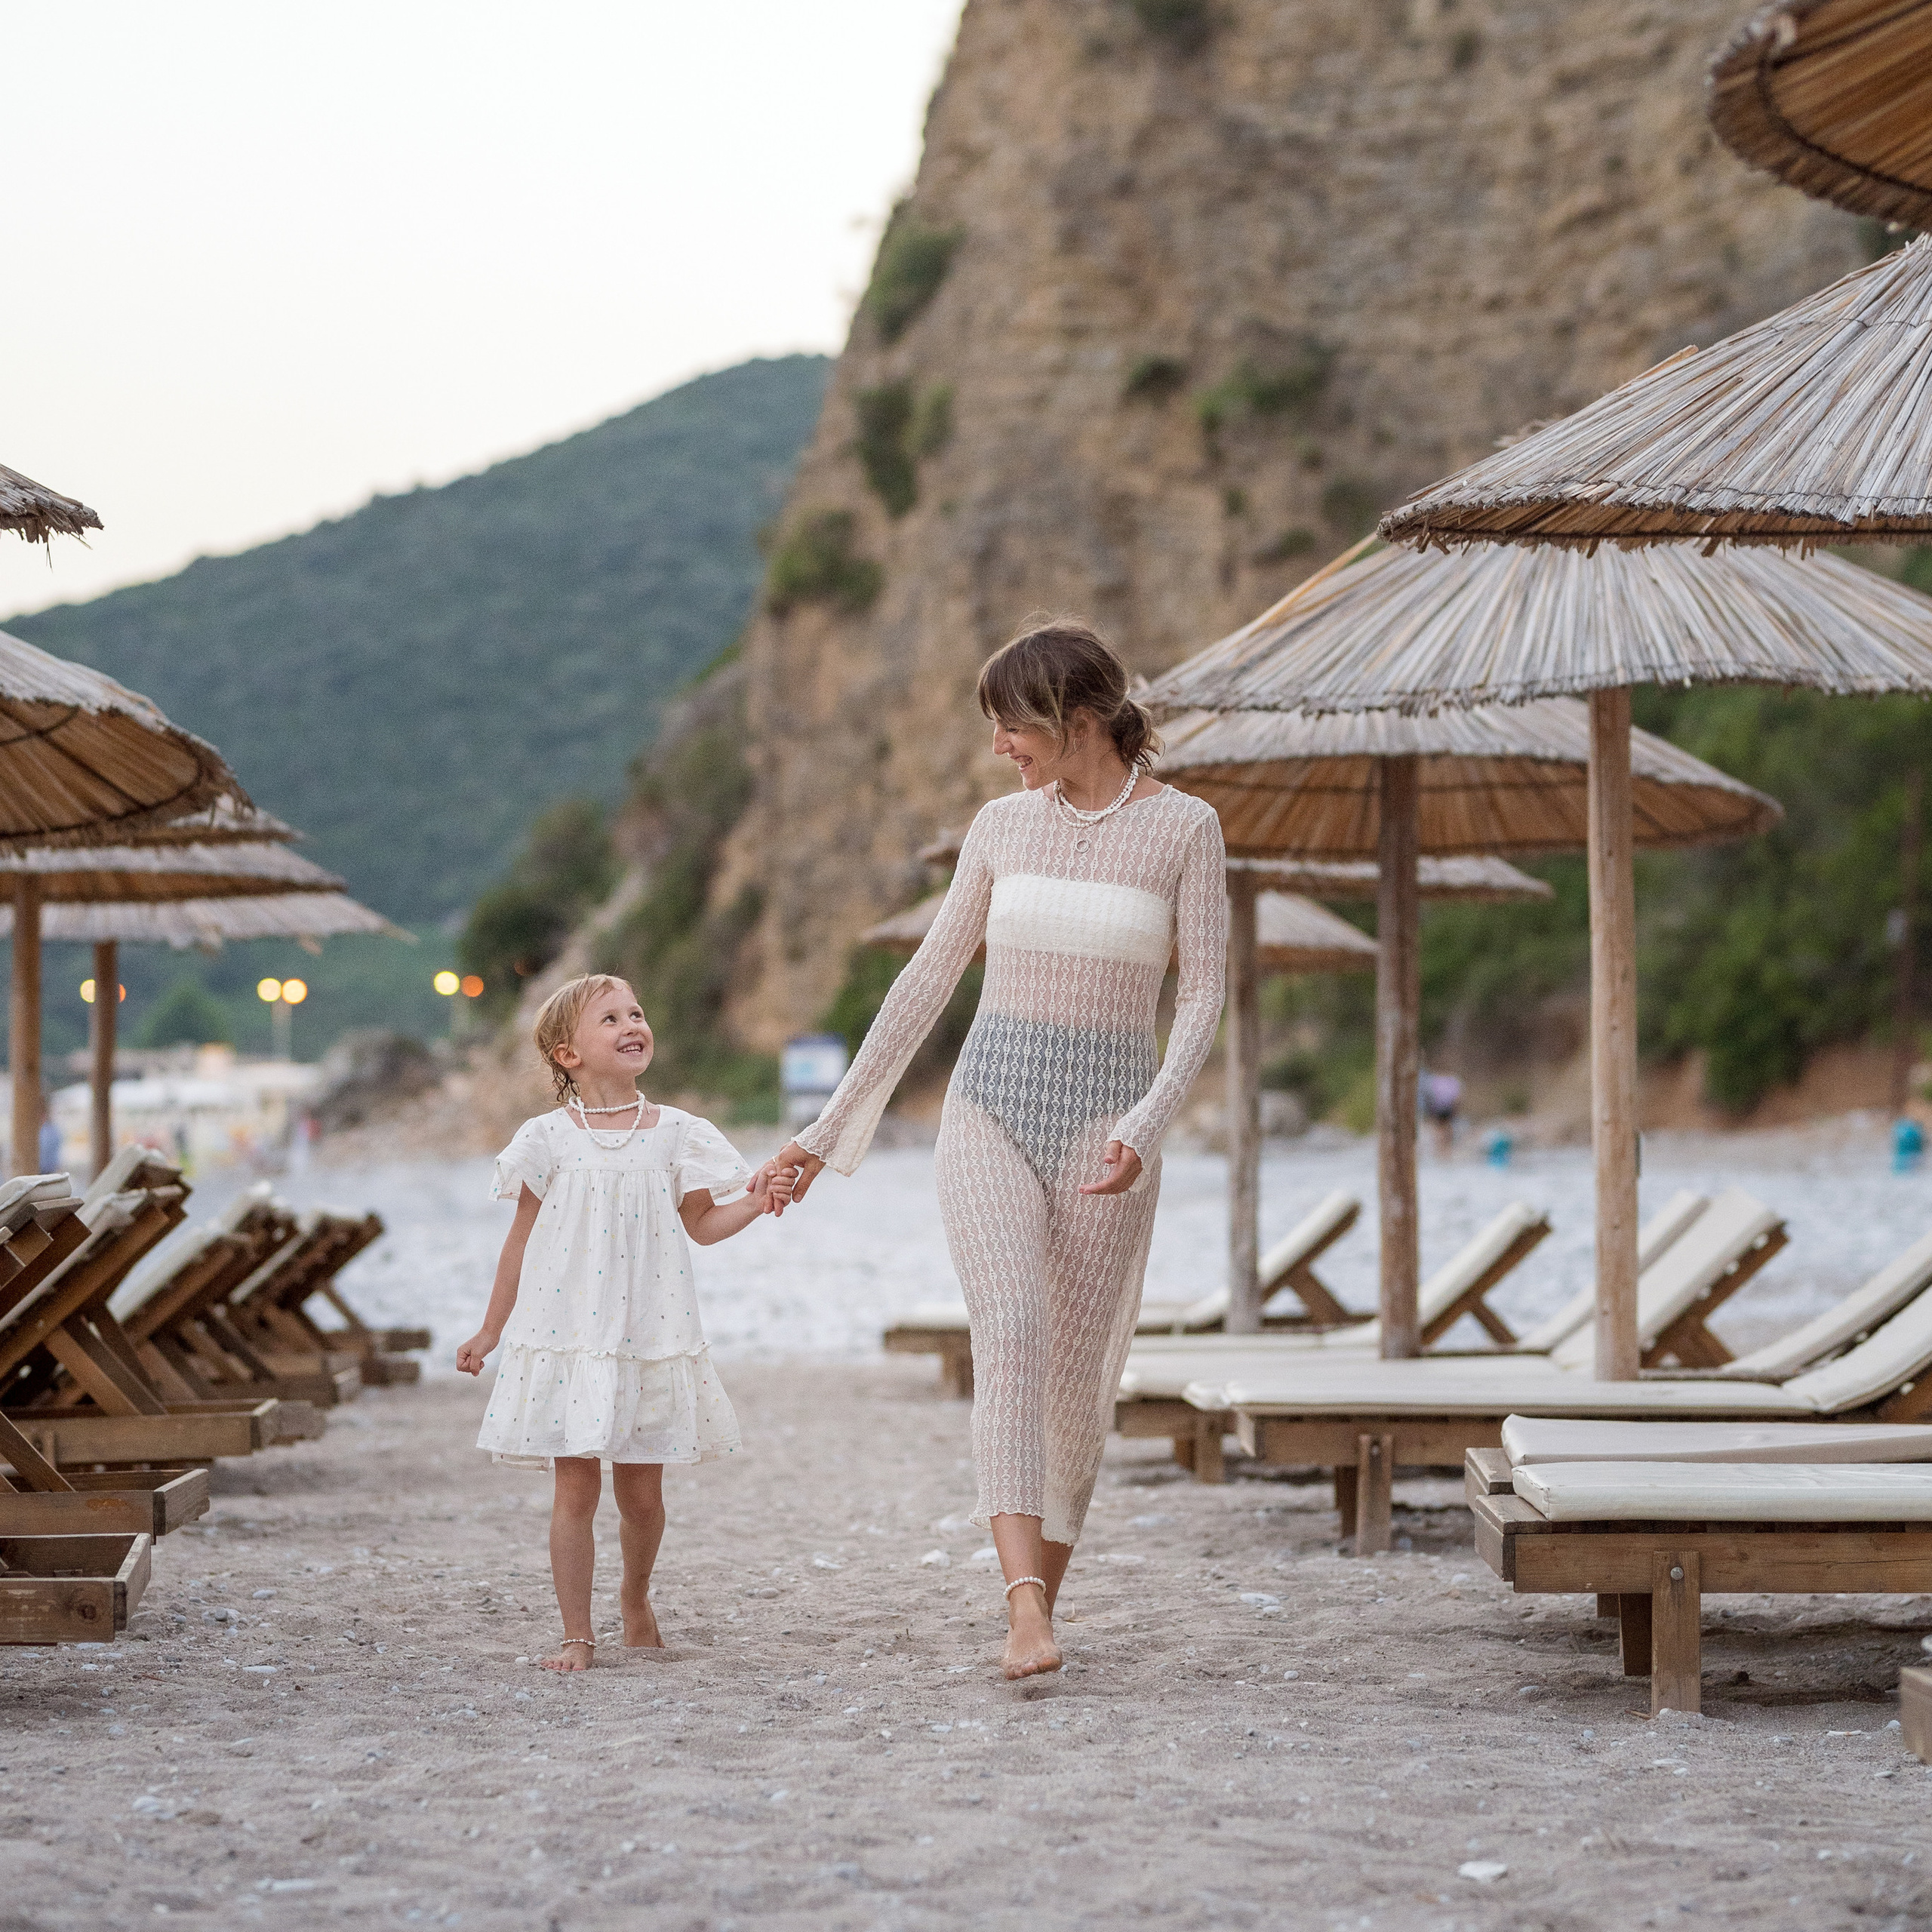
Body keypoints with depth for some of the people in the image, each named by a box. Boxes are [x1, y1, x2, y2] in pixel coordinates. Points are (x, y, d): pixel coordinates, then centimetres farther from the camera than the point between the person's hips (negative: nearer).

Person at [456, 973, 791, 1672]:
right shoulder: (550, 1138, -1)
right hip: (568, 1337, -2)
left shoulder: (673, 1134, 3)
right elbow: (522, 1240, 6)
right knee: (576, 1486, -2)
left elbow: (700, 1223, 12)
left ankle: (636, 1600, 33)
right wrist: (491, 1331, 10)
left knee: (642, 1489, 7)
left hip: (649, 1336, 2)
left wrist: (753, 1201, -7)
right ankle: (576, 1634, 7)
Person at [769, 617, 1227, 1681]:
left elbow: (1203, 995, -4)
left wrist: (1146, 1124, -19)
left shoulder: (1183, 828, -1)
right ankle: (1025, 1606, -30)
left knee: (1077, 1372, 2)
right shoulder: (1002, 826, 8)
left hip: (1106, 1120, -1)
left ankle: (1038, 1604, 19)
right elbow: (929, 978, 13)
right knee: (1012, 1330, -19)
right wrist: (831, 1127, 12)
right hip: (991, 1109, 1)